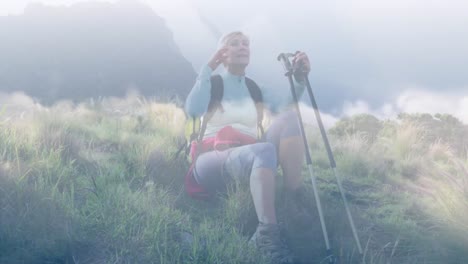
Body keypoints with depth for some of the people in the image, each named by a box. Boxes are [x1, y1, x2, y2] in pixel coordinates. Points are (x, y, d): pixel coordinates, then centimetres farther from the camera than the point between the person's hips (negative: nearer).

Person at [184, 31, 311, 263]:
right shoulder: (213, 83, 10)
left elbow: (286, 106, -1)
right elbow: (193, 110, -14)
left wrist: (300, 79, -18)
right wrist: (208, 68, -13)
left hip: (249, 156, 4)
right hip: (214, 160, -4)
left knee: (289, 117, -22)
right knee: (265, 151, -38)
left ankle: (295, 198, -29)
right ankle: (266, 232, -44)